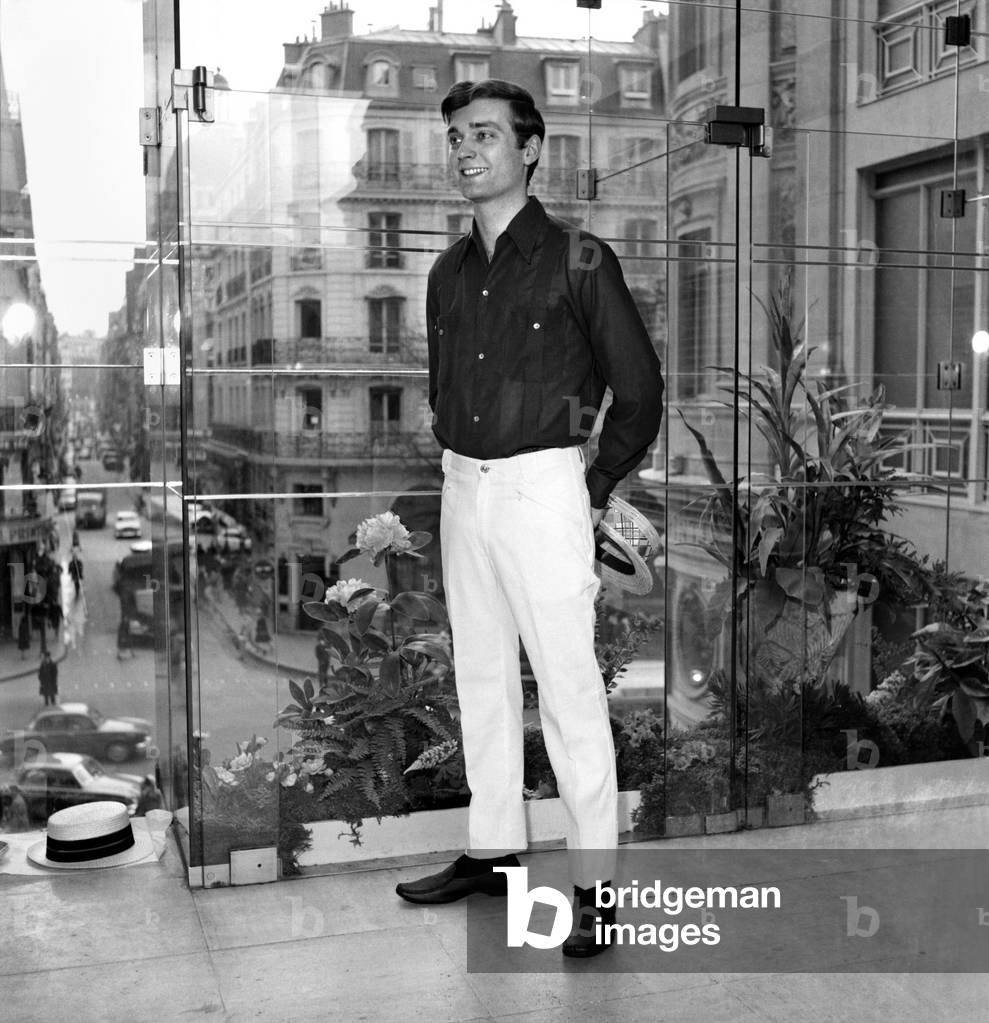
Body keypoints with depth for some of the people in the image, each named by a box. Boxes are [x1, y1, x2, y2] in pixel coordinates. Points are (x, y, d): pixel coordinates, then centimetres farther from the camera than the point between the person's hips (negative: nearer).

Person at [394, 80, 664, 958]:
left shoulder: (576, 259, -6)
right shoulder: (450, 272, 12)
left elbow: (640, 387, -3)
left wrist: (598, 488, -2)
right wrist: (460, 468, 14)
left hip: (541, 485, -7)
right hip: (462, 489, 7)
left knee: (569, 686, -5)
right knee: (482, 679, 13)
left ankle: (596, 885, 4)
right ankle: (493, 851, 26)